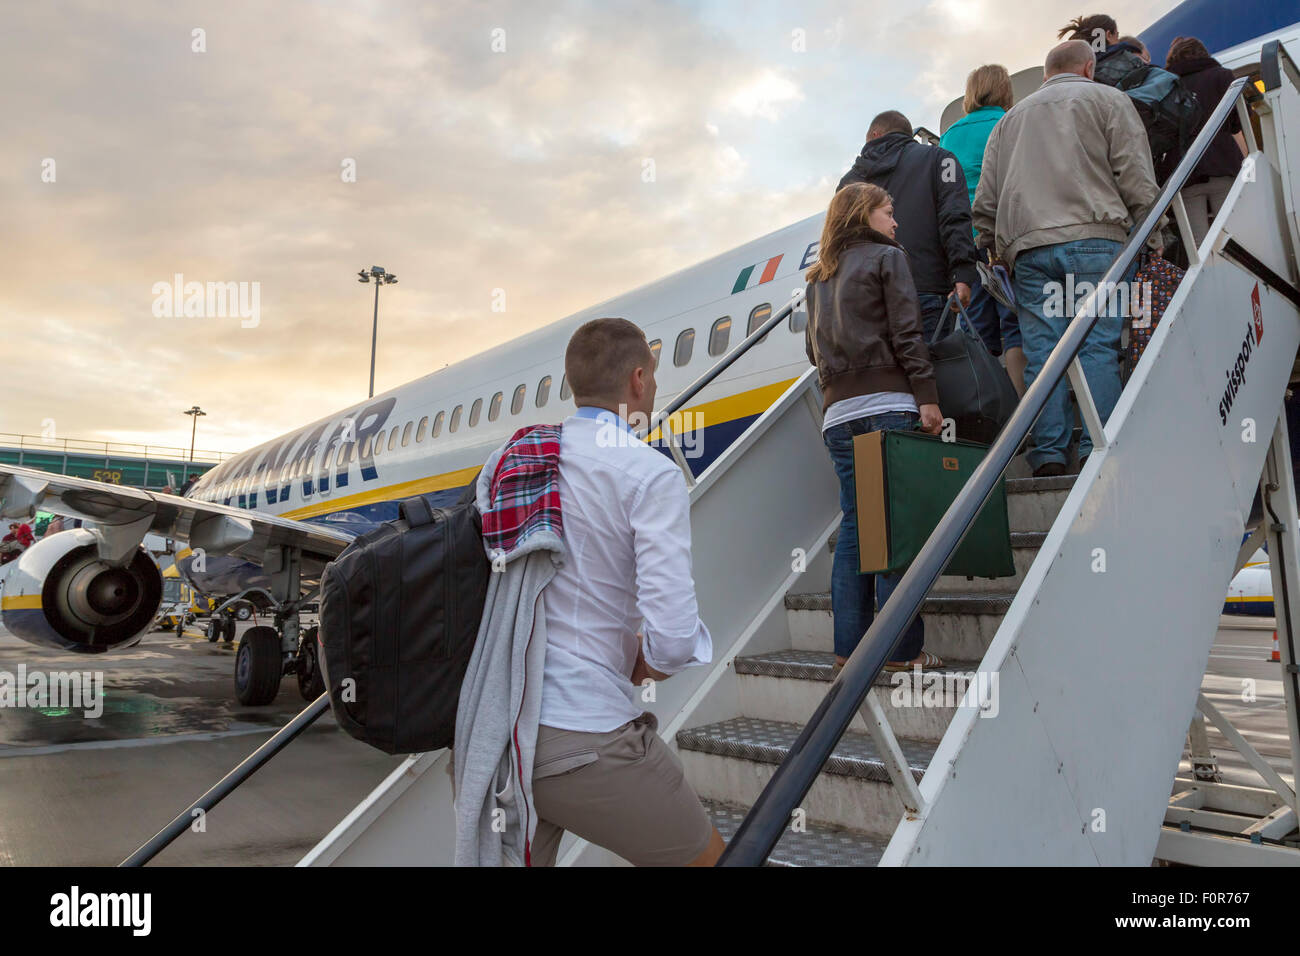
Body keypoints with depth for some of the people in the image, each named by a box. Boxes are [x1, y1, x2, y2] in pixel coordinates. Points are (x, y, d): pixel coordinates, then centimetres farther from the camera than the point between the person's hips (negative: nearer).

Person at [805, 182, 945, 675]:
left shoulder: (818, 278, 22)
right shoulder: (886, 257, 4)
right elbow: (906, 333, -6)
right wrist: (927, 395, -8)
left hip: (838, 413, 6)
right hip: (888, 404, -6)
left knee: (854, 525, 7)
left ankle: (849, 648, 7)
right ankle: (902, 650, -4)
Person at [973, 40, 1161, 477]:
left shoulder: (1010, 118, 28)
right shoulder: (1106, 99, 16)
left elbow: (985, 200, 21)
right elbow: (1135, 176, 5)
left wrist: (994, 247, 24)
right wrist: (1150, 237, 8)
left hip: (1026, 247, 3)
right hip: (1094, 236, -3)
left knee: (1041, 353, -3)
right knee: (1098, 346, -8)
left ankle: (1048, 457, -10)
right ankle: (1096, 452, -16)